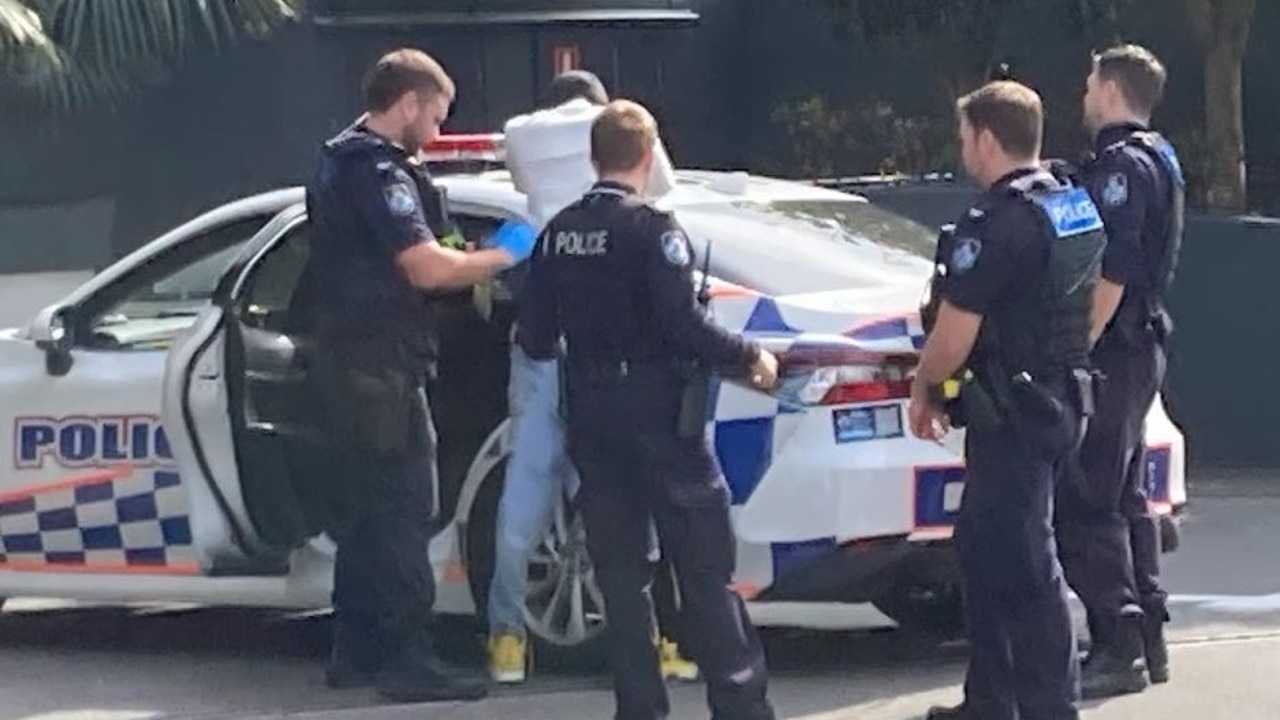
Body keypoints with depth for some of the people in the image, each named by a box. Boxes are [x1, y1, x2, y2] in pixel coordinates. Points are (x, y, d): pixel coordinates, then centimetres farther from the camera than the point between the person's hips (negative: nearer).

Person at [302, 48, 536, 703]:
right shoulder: (379, 171, -16)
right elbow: (427, 268, -25)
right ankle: (408, 660, -10)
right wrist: (503, 256, -12)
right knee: (403, 514, -9)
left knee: (366, 513, 14)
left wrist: (464, 259, 18)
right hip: (378, 370, -10)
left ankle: (356, 652, 18)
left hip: (346, 362, 10)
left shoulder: (340, 164, 17)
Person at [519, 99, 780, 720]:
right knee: (704, 571, -1)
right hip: (658, 414, -6)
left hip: (591, 420, 6)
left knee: (619, 571, 11)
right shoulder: (651, 229, -13)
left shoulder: (559, 232, 5)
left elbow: (536, 337, 9)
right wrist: (750, 357, -5)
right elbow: (683, 325, -20)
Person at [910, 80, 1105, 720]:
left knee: (1024, 566, -5)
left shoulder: (997, 223, -20)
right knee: (983, 548, 18)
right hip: (1058, 396, 10)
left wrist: (922, 387, 0)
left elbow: (953, 337, -20)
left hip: (1011, 414, -10)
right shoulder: (1075, 207, 11)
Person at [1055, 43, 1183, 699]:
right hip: (1142, 346, 11)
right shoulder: (1157, 160, 17)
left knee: (1087, 503, -9)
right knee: (1123, 497, 16)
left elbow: (1111, 275, -23)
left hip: (1113, 350, -11)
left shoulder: (1120, 165, -15)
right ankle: (1146, 639, 20)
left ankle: (1117, 648, -11)